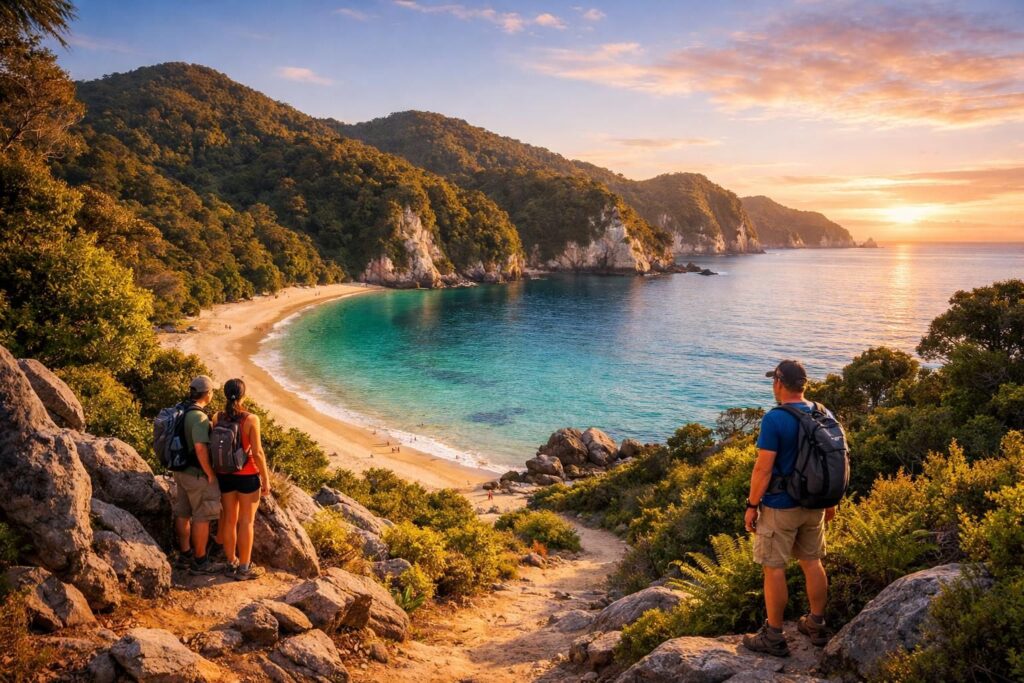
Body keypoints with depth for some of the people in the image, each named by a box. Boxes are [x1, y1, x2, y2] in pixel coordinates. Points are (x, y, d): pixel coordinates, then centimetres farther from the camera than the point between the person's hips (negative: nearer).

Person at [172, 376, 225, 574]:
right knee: (202, 518, 0)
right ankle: (200, 562, 8)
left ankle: (184, 555, 27)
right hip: (197, 475, -9)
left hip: (181, 472, 9)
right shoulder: (199, 417, -22)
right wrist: (210, 474, -19)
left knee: (183, 514, 16)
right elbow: (200, 448, -28)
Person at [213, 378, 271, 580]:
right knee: (246, 522, 6)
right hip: (247, 475, -4)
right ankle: (244, 569, 13)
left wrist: (216, 474, 16)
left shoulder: (217, 418, -4)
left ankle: (232, 564, 26)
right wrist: (266, 479, -6)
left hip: (225, 475, 4)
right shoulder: (251, 419, -17)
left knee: (229, 520, 15)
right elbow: (257, 453, -15)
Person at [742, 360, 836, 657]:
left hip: (780, 508, -7)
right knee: (812, 562, 18)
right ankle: (817, 625, 32)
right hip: (814, 505, 7)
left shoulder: (774, 419, -20)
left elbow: (763, 468, -20)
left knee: (774, 568, 3)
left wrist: (752, 505, -10)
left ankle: (773, 636, 12)